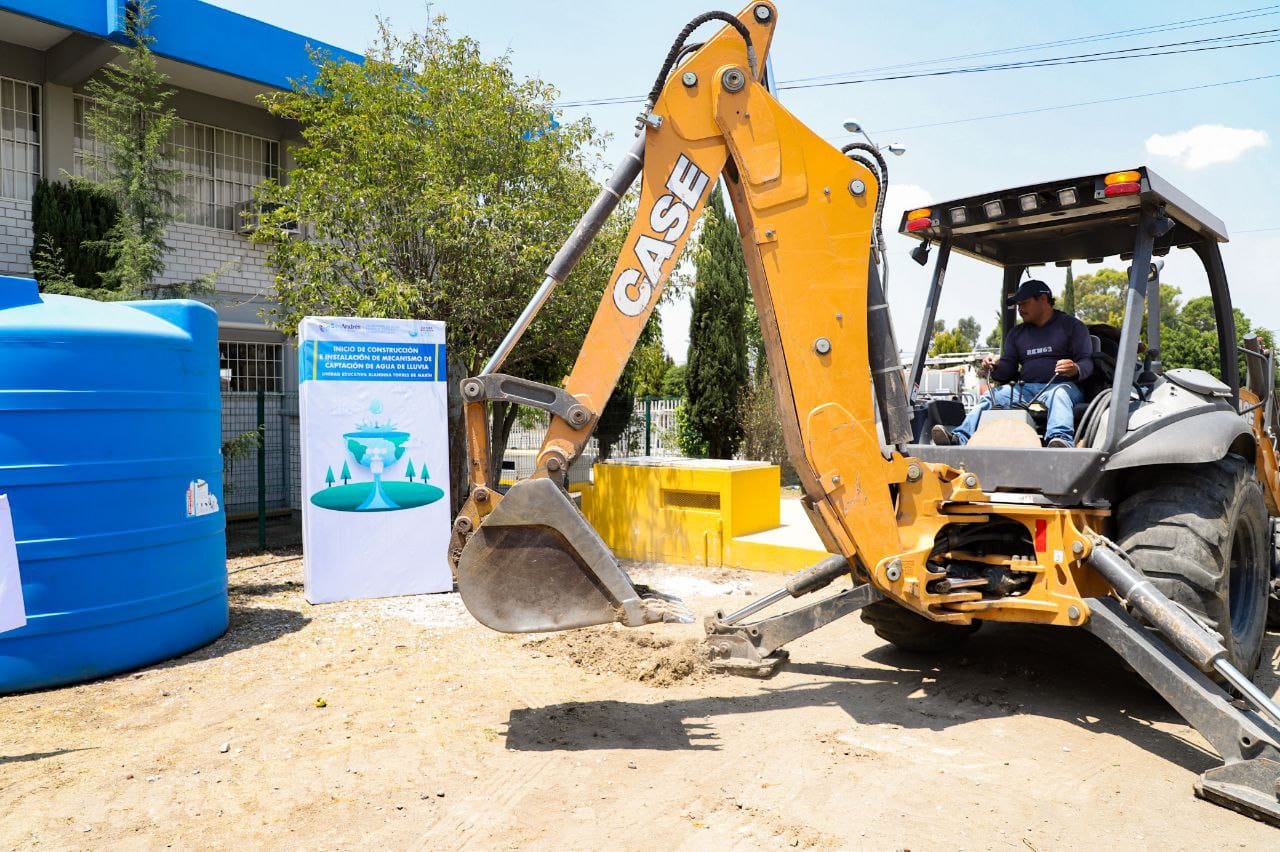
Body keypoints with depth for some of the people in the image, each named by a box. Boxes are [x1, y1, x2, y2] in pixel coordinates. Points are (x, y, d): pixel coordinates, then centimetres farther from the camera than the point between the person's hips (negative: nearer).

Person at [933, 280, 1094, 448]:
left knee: (1059, 394, -38)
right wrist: (995, 366, -7)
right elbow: (1008, 369, 18)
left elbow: (1087, 361, -1)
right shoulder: (1017, 333, 24)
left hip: (1061, 385, -4)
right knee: (991, 396, -21)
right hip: (1025, 389, 4)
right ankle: (959, 439, -40)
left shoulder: (1072, 325, 9)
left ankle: (1061, 439, -62)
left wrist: (1075, 370, -25)